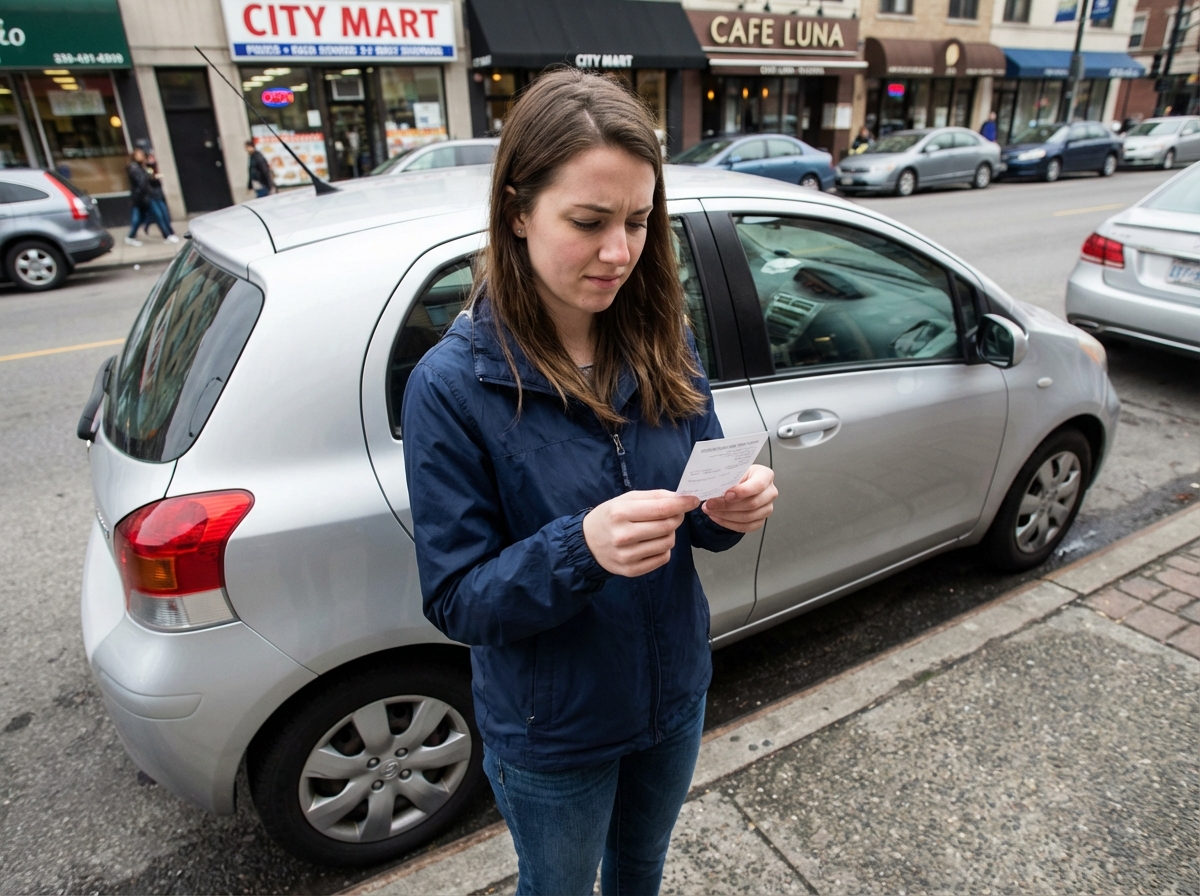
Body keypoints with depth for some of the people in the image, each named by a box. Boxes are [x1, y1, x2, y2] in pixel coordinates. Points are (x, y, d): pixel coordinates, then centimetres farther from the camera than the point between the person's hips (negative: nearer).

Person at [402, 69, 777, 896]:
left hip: (677, 695, 4)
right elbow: (456, 599, -20)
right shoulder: (452, 385, -24)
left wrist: (730, 509, -25)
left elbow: (696, 514, -2)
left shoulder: (664, 346, -11)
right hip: (551, 735, -3)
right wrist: (580, 549, -38)